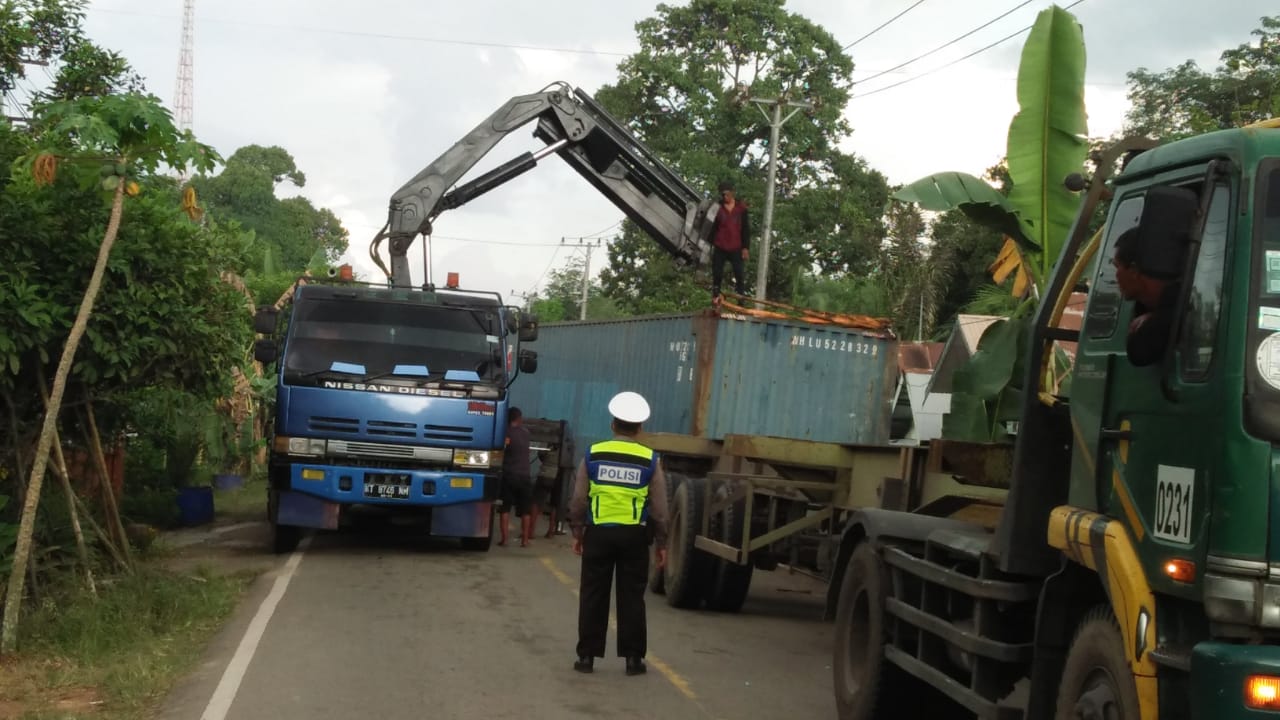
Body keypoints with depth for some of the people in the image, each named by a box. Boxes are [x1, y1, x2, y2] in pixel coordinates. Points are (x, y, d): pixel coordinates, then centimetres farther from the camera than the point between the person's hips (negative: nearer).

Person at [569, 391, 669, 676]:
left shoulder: (593, 454, -1)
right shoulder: (650, 460, -2)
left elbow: (579, 500, 3)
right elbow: (659, 508, 2)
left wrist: (577, 532, 14)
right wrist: (661, 543, 10)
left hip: (598, 532, 0)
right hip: (634, 535, 0)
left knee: (593, 595, 7)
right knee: (631, 597, 6)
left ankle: (587, 655, 8)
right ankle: (633, 657, 8)